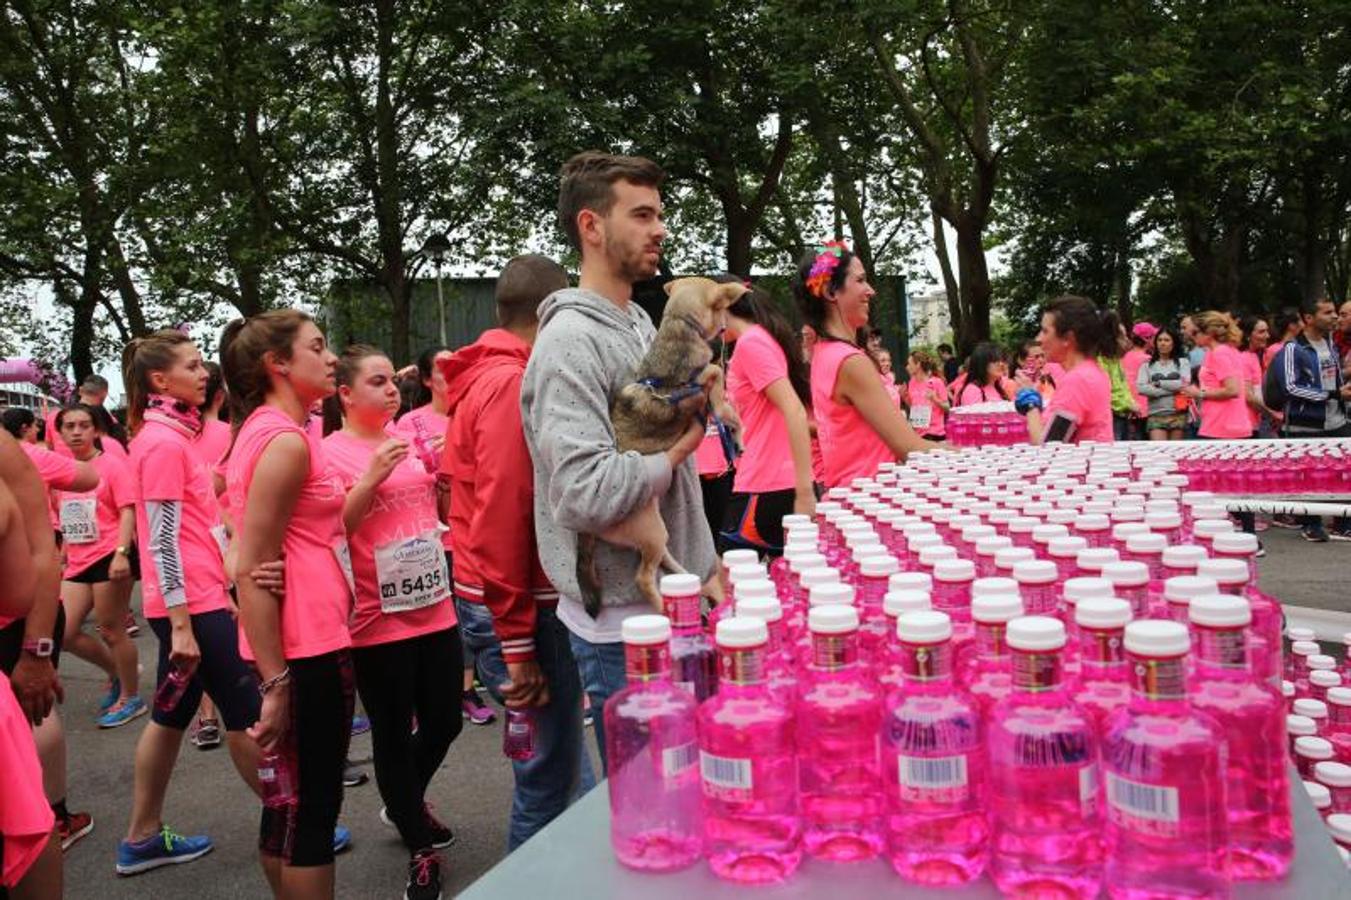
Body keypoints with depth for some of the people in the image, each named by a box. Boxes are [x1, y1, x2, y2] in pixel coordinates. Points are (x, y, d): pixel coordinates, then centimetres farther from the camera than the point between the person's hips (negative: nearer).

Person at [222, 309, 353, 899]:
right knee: (311, 807, 1)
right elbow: (250, 572, -20)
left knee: (292, 799, 18)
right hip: (306, 650, -9)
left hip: (302, 643, 9)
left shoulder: (268, 431, 13)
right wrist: (275, 685, -20)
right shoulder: (286, 440, -16)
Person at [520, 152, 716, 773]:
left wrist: (705, 570, 17)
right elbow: (586, 495, -30)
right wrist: (679, 446, -15)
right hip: (624, 628, -9)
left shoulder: (639, 325, 13)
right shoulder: (571, 341, -17)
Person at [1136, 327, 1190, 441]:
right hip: (1156, 415, 0)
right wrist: (1172, 389, -8)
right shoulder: (1147, 364, 8)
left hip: (1178, 415, 0)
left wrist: (1159, 383, -4)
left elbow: (1184, 383, -7)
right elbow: (1141, 388, -7)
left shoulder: (1182, 362, 9)